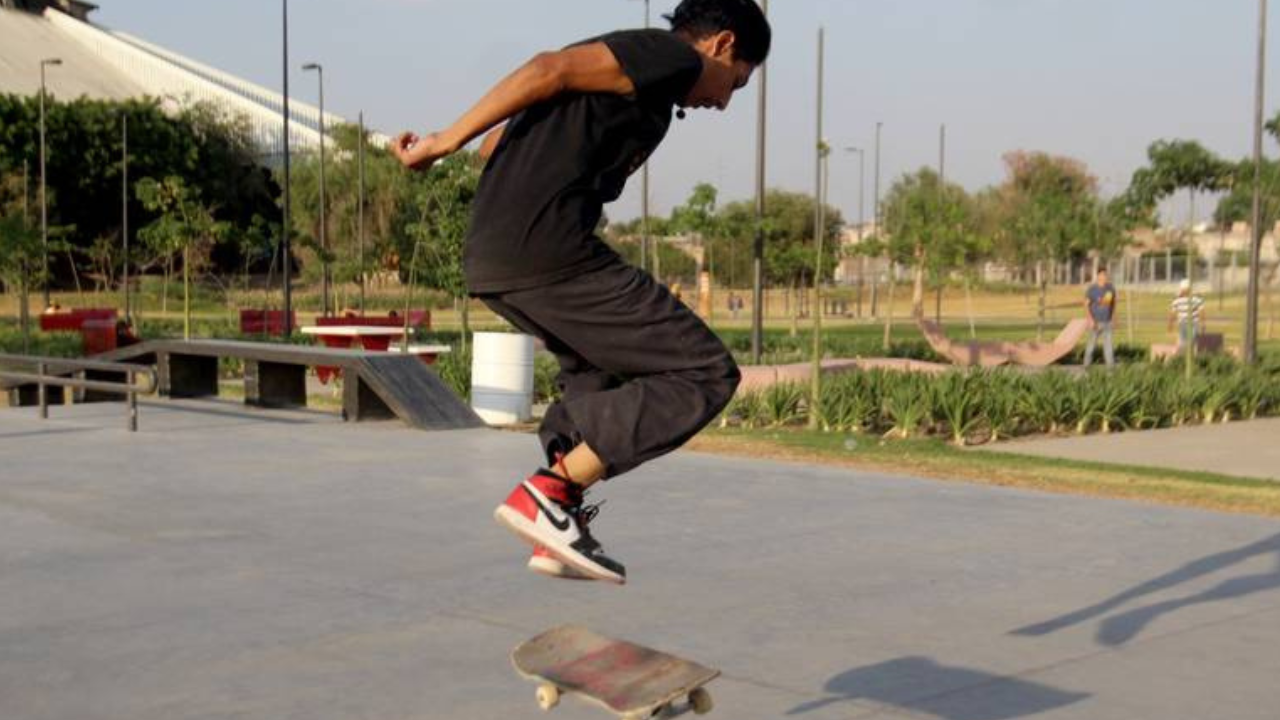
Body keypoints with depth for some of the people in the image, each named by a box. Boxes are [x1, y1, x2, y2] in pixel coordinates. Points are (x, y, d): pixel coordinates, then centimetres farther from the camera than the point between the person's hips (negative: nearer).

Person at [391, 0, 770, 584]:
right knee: (705, 374, -3)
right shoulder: (672, 56, 2)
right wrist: (446, 142, -12)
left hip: (489, 262, 10)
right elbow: (550, 69, -12)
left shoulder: (635, 67, 29)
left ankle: (560, 526, 20)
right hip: (547, 253, -10)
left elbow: (500, 140, 25)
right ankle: (547, 492, -9)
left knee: (602, 371, 30)